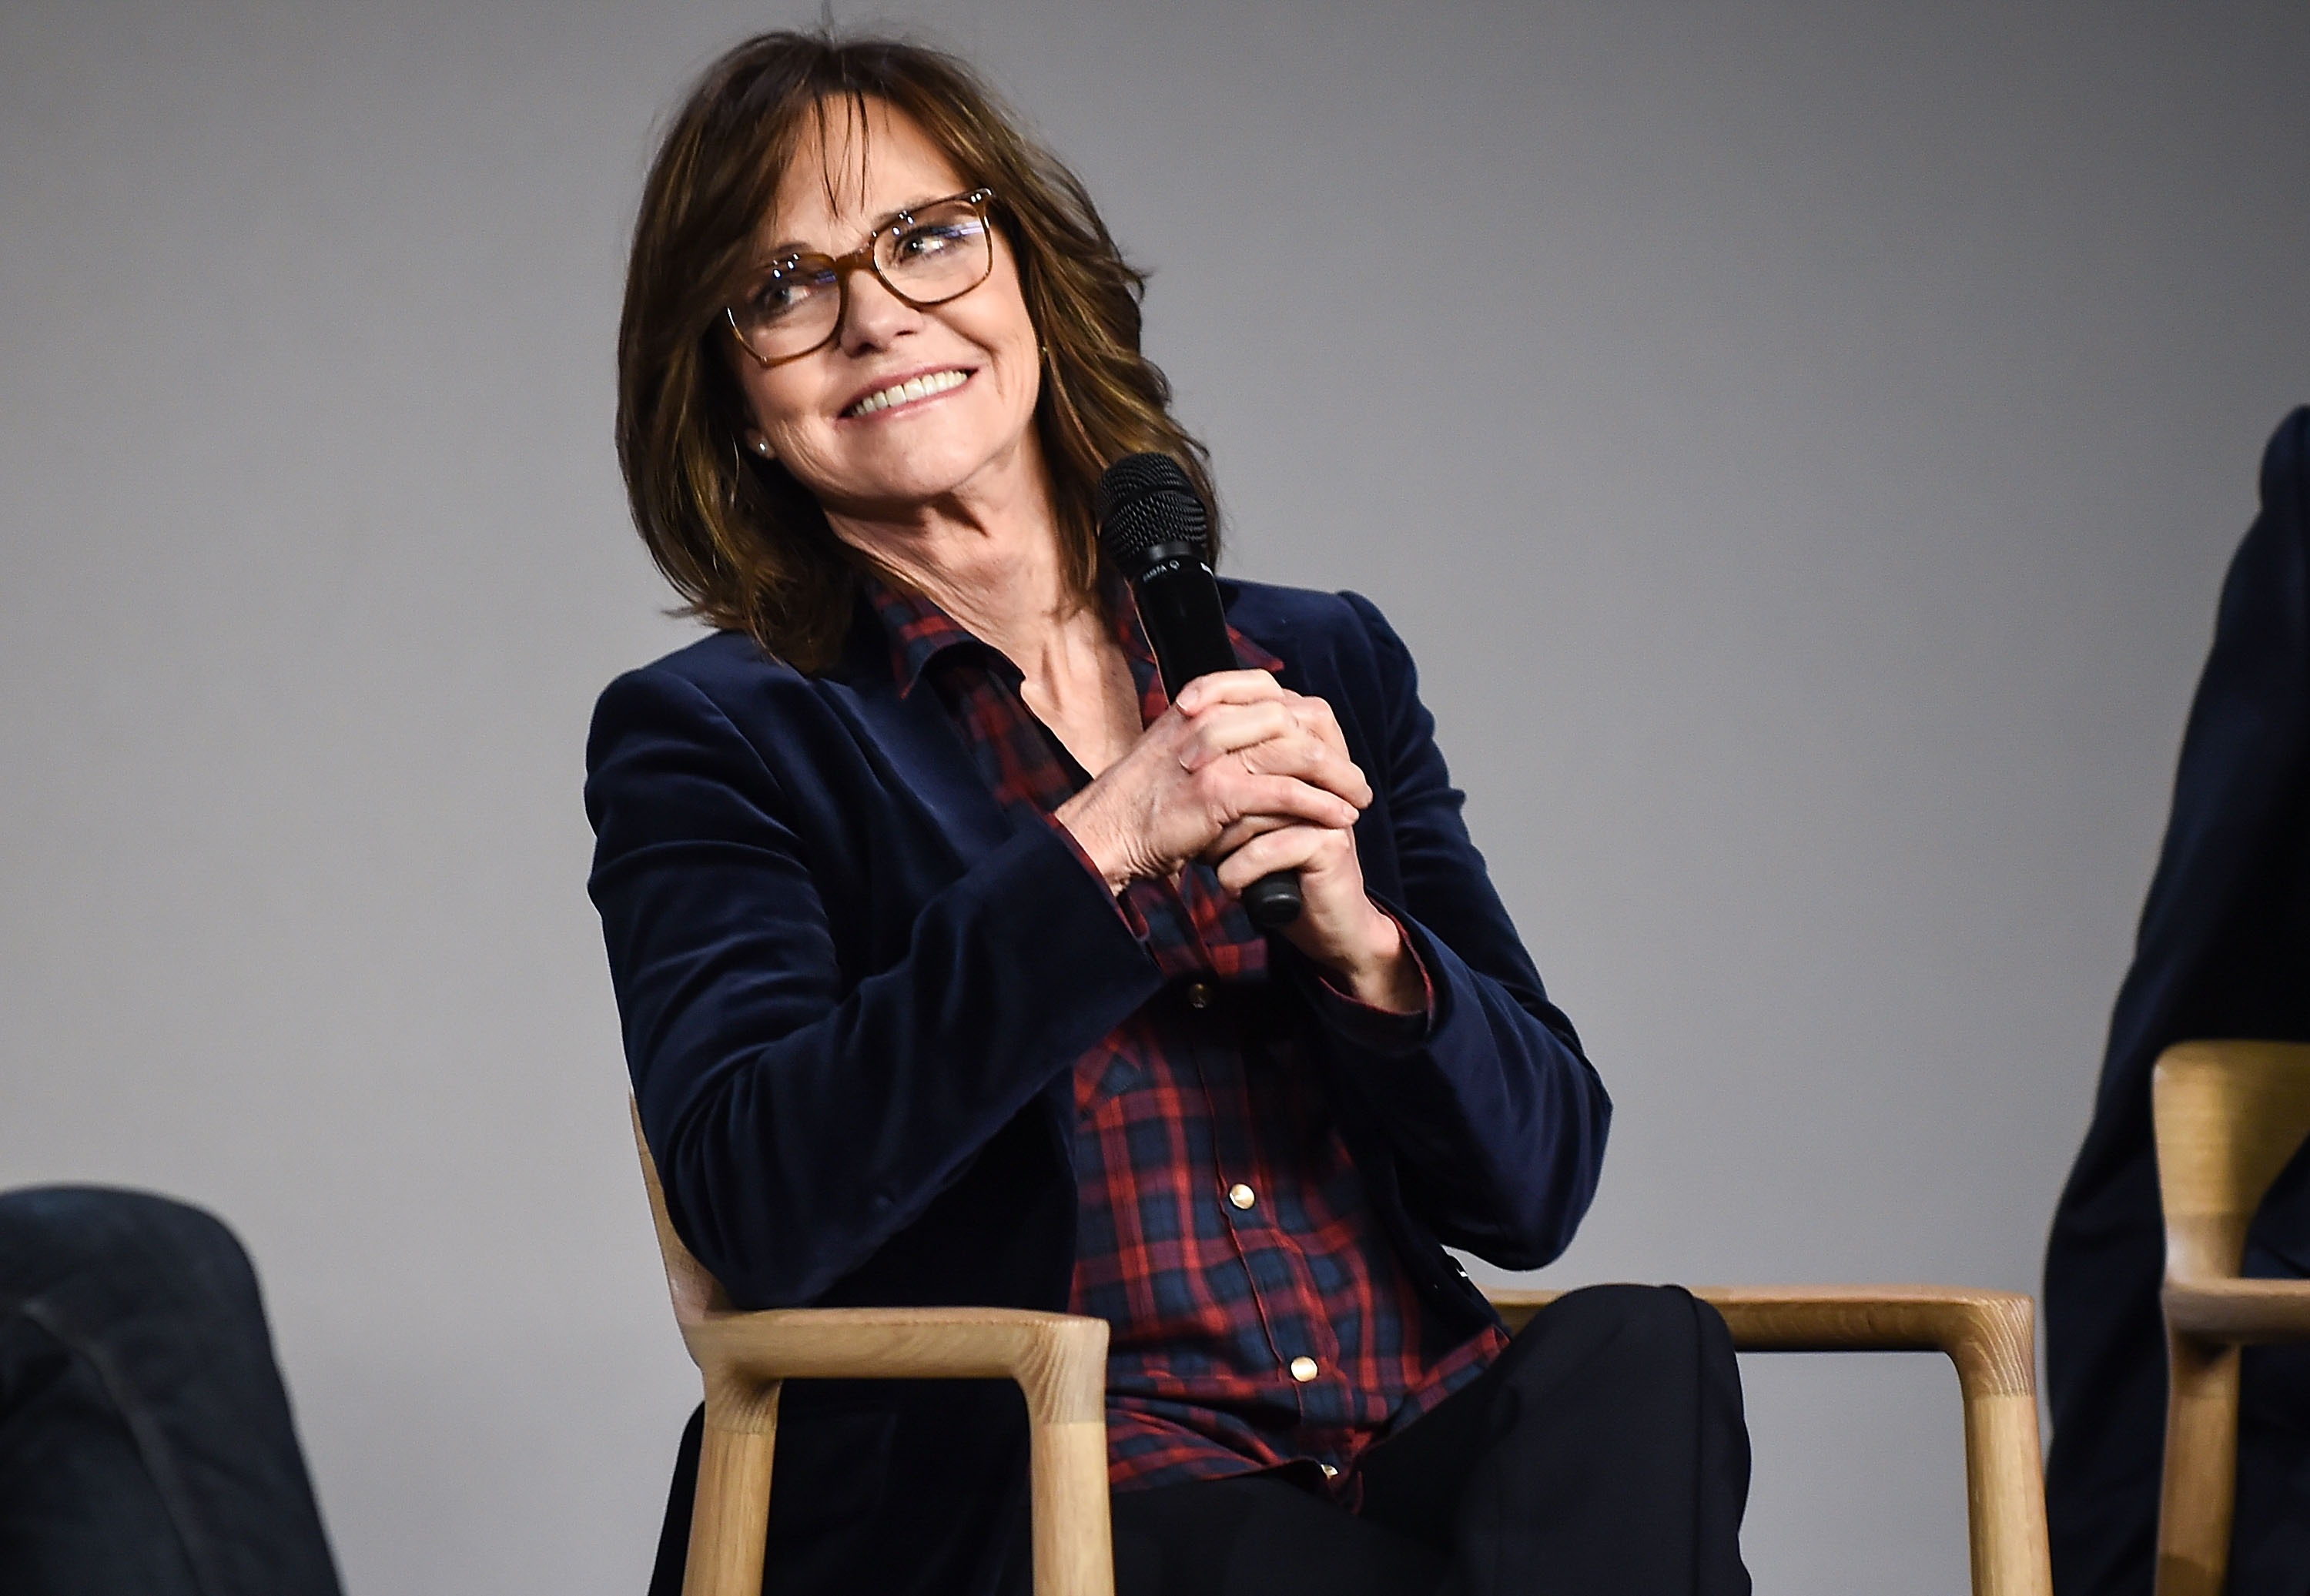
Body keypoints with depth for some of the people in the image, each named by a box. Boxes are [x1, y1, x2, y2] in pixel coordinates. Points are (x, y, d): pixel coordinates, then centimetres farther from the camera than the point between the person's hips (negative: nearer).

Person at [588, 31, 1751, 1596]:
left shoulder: (1325, 665, 18)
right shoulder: (716, 742, 7)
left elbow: (1536, 1183, 12)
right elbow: (756, 1206, -11)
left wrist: (1359, 939, -7)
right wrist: (1095, 854, -16)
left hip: (1427, 1464, 5)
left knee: (1638, 1350, -29)